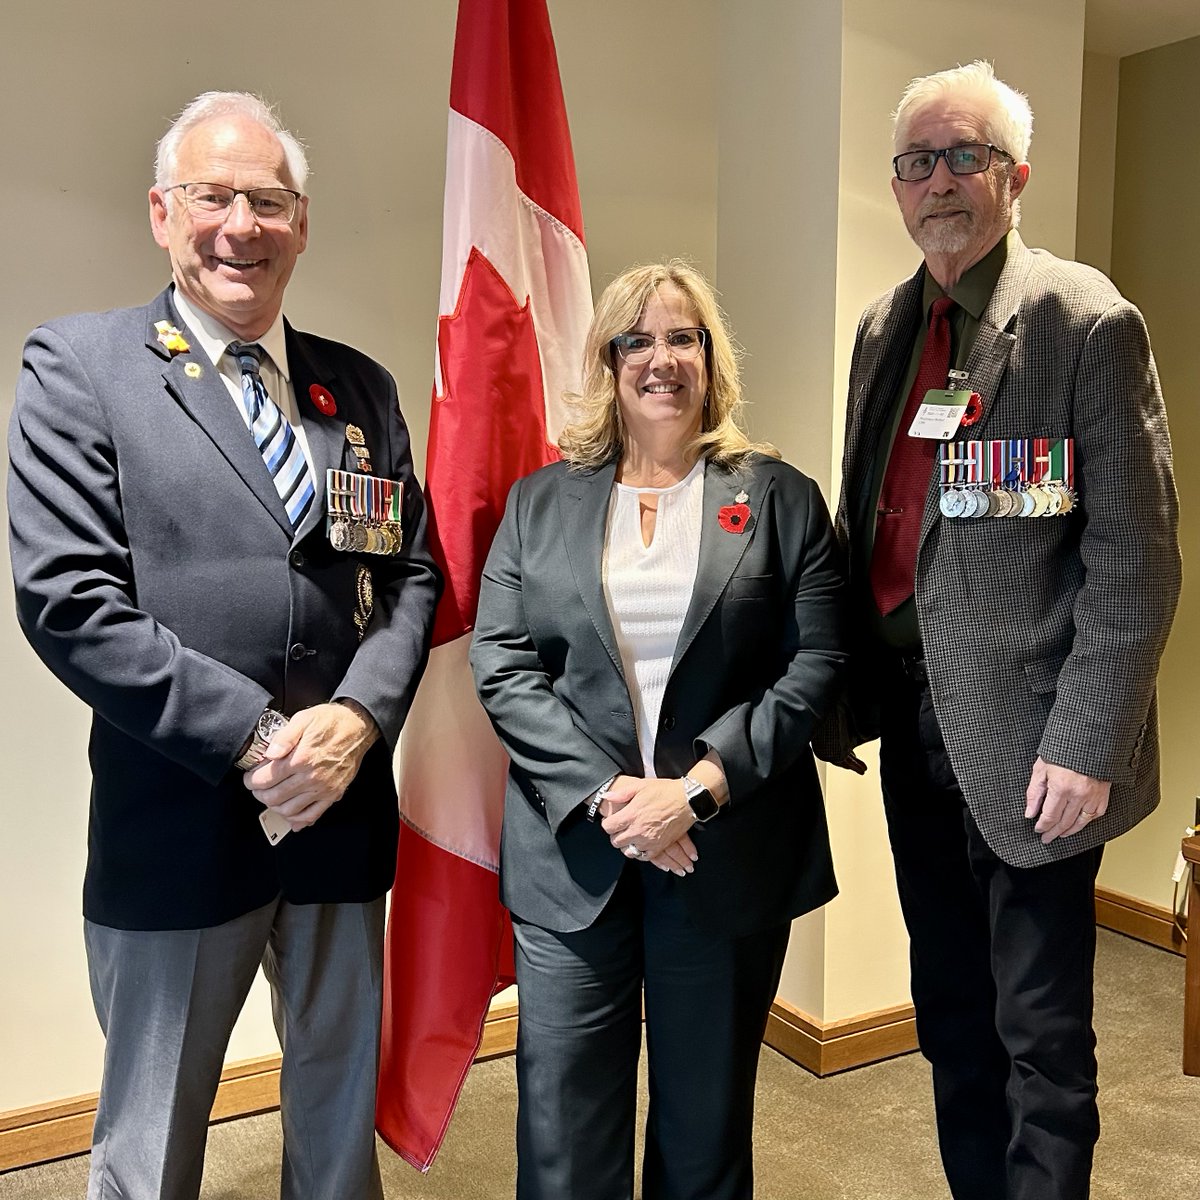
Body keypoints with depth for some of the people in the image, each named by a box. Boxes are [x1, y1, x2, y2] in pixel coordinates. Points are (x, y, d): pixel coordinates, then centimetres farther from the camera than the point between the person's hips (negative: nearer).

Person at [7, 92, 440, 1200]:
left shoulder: (361, 388, 9)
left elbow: (412, 574, 7)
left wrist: (359, 717, -11)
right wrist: (253, 737, -17)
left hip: (343, 810, 4)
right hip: (177, 824, -3)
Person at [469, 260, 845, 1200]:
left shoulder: (780, 499, 5)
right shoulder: (541, 503, 9)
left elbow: (817, 665, -3)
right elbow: (501, 665, 1)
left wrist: (699, 788, -14)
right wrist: (604, 792, -12)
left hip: (730, 857, -1)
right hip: (573, 851, 1)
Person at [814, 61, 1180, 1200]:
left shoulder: (1088, 321, -10)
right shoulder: (883, 328, 10)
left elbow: (1134, 558, -13)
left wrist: (1087, 745, -17)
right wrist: (840, 697, 9)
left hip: (1024, 740, -6)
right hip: (914, 723, 7)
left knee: (1040, 1036, 8)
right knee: (949, 1015, 21)